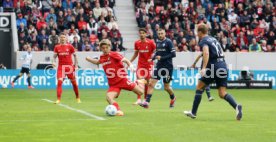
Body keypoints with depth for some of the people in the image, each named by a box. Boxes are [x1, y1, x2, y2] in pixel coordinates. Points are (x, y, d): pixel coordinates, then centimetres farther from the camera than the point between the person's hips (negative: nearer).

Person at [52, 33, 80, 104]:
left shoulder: (70, 46, 1)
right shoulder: (57, 47, 4)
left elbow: (74, 55, 6)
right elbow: (55, 56, 4)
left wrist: (76, 64, -1)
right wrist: (54, 61, -17)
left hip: (69, 66, 0)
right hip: (61, 66, 0)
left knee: (74, 82, 8)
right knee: (59, 81, -15)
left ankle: (78, 98, 26)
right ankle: (58, 99, -15)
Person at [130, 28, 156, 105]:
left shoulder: (151, 42, -9)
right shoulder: (137, 43, 1)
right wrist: (129, 62, 10)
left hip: (149, 64, -2)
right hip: (140, 64, 2)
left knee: (147, 82, 3)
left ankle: (145, 99, 17)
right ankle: (139, 99, -14)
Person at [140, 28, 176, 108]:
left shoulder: (168, 42, -10)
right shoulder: (157, 42, 8)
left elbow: (173, 54, -14)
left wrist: (162, 58, -19)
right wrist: (152, 58, 4)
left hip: (167, 67, -5)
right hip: (159, 65, 5)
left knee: (166, 87, 5)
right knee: (151, 83, -8)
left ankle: (173, 98, 35)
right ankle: (147, 102, -11)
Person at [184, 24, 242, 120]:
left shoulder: (203, 41, -3)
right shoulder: (213, 39, 22)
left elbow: (206, 53, -22)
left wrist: (204, 68, -31)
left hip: (214, 66, -7)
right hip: (223, 66, 7)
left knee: (199, 87, 9)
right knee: (222, 93, 3)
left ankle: (193, 112, 14)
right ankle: (236, 106, -23)